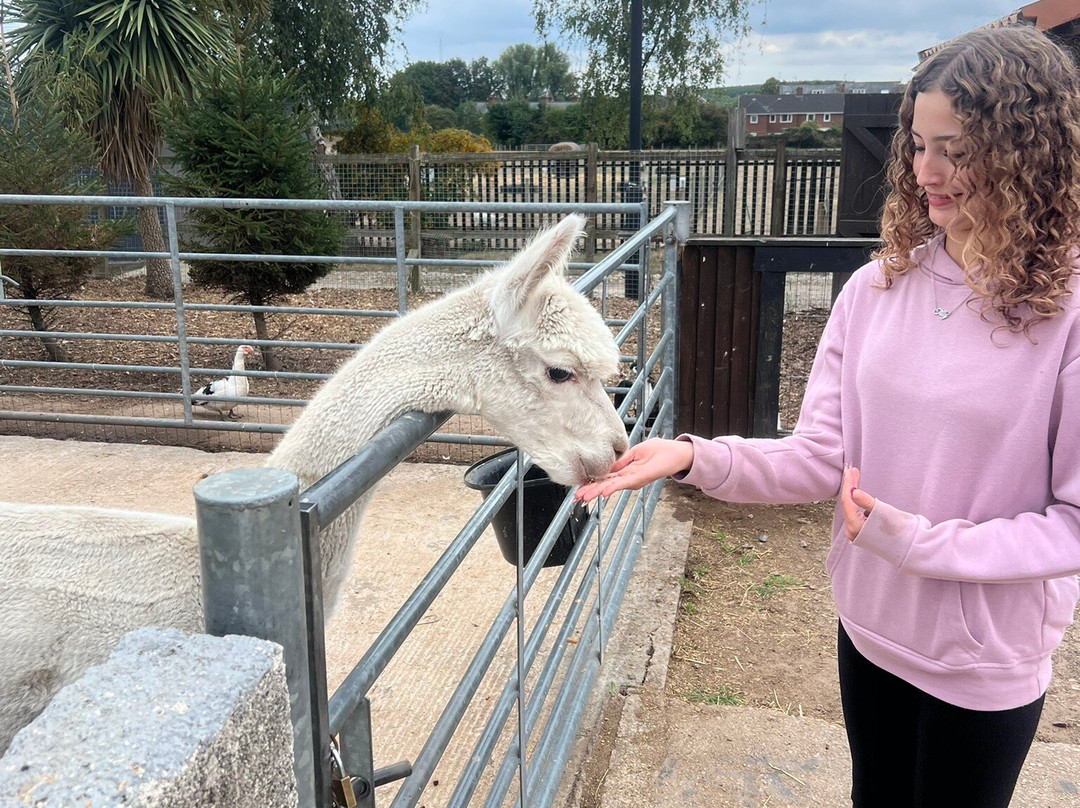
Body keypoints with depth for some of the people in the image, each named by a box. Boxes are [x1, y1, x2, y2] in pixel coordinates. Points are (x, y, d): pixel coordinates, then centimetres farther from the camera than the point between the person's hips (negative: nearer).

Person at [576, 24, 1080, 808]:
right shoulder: (880, 285, -6)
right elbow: (820, 455, -8)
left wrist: (920, 540, -23)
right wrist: (695, 457, -23)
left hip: (986, 659, -4)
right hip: (870, 625, 4)